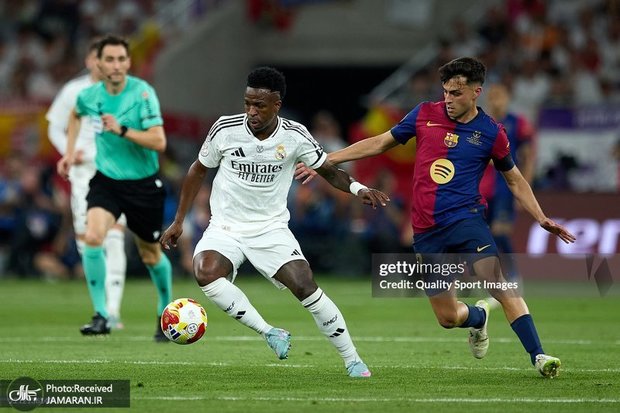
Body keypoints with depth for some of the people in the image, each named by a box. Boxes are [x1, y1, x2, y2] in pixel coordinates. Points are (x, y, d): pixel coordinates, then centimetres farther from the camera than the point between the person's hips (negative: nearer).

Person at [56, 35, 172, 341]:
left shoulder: (142, 93, -17)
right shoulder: (90, 96, -3)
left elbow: (159, 142, -24)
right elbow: (76, 114, 24)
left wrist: (121, 130, -33)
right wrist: (70, 152, 18)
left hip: (144, 184, -2)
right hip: (106, 181, 2)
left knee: (151, 255, 11)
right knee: (92, 237, -24)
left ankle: (166, 313, 38)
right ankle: (101, 316, -17)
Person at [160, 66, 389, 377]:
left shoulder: (294, 136, -10)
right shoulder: (225, 129, -10)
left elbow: (328, 171, 3)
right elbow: (198, 170, 6)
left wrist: (358, 188, -18)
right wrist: (178, 221, 7)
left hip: (272, 229, 0)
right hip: (225, 229, 0)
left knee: (306, 287, -17)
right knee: (206, 273, -31)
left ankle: (353, 361, -2)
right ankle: (270, 334, -21)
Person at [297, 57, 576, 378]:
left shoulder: (491, 133, 2)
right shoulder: (425, 115, 5)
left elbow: (515, 181, 15)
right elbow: (380, 143, 15)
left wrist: (542, 219, 4)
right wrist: (324, 160, 13)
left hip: (465, 219, -2)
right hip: (426, 231, 2)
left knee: (499, 285, -26)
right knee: (447, 317, 4)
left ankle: (537, 355, -25)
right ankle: (478, 317, 39)